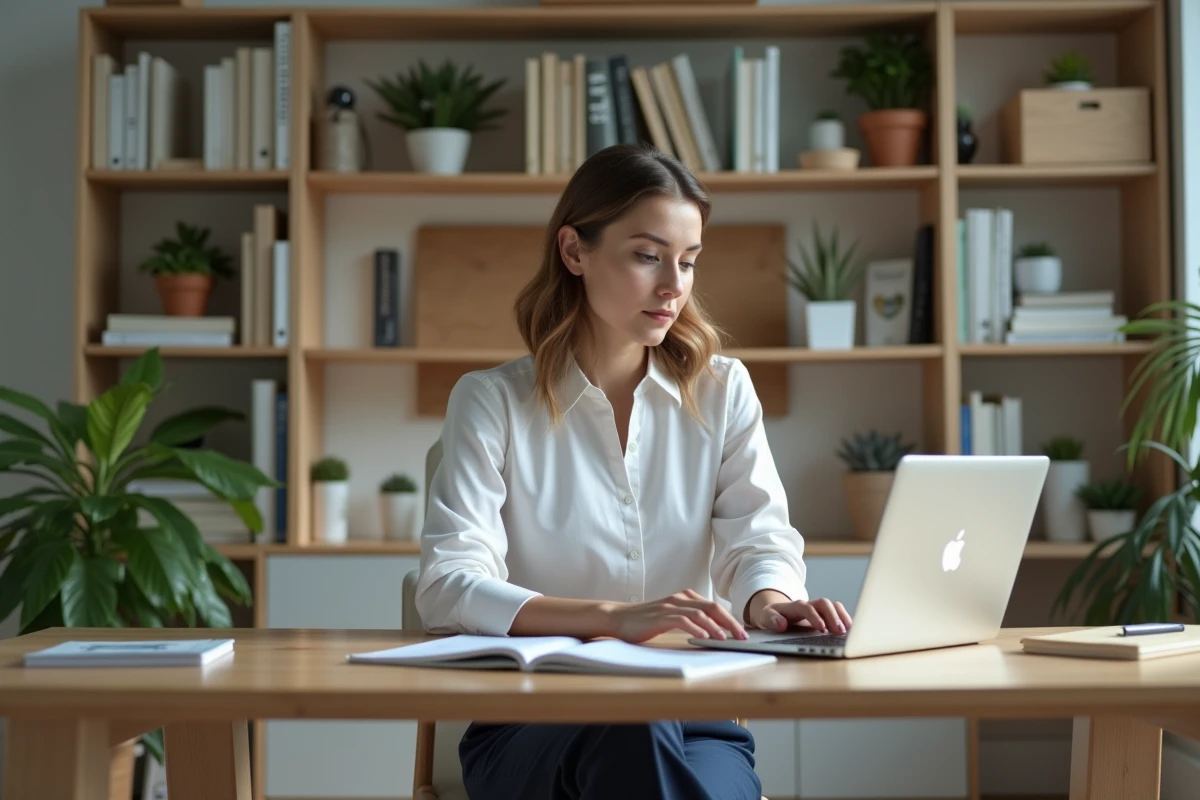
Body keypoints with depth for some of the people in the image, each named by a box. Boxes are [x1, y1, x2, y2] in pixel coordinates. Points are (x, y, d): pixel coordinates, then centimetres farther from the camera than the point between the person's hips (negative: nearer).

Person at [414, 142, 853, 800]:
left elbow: (759, 538, 0)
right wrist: (614, 617, -30)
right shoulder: (492, 401, 0)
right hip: (529, 728, -1)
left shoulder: (722, 392, 9)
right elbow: (447, 586, -13)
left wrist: (769, 600, -27)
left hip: (693, 718, 2)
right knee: (631, 735, -36)